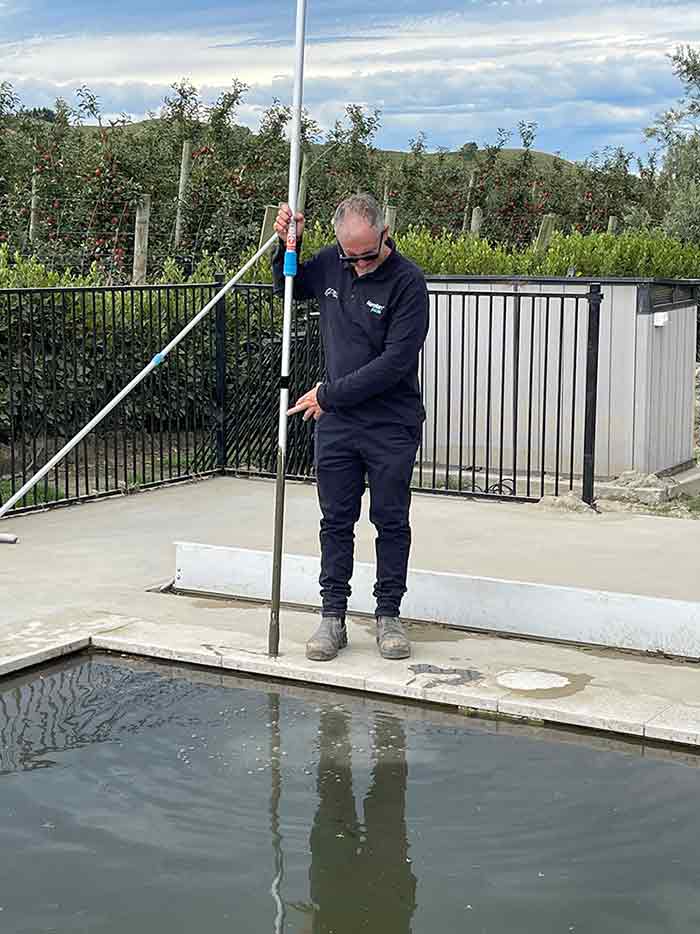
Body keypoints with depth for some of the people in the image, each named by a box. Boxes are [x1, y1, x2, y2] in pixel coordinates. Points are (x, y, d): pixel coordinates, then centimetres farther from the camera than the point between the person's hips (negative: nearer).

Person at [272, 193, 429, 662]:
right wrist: (287, 245, 3)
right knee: (336, 521, 7)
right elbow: (288, 289, 23)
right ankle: (333, 616, 14)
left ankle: (389, 615, 17)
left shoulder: (407, 280, -15)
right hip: (336, 422, 4)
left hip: (392, 425, -4)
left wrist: (330, 394, -16)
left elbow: (395, 362, -20)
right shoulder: (329, 264, 1)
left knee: (391, 521, 7)